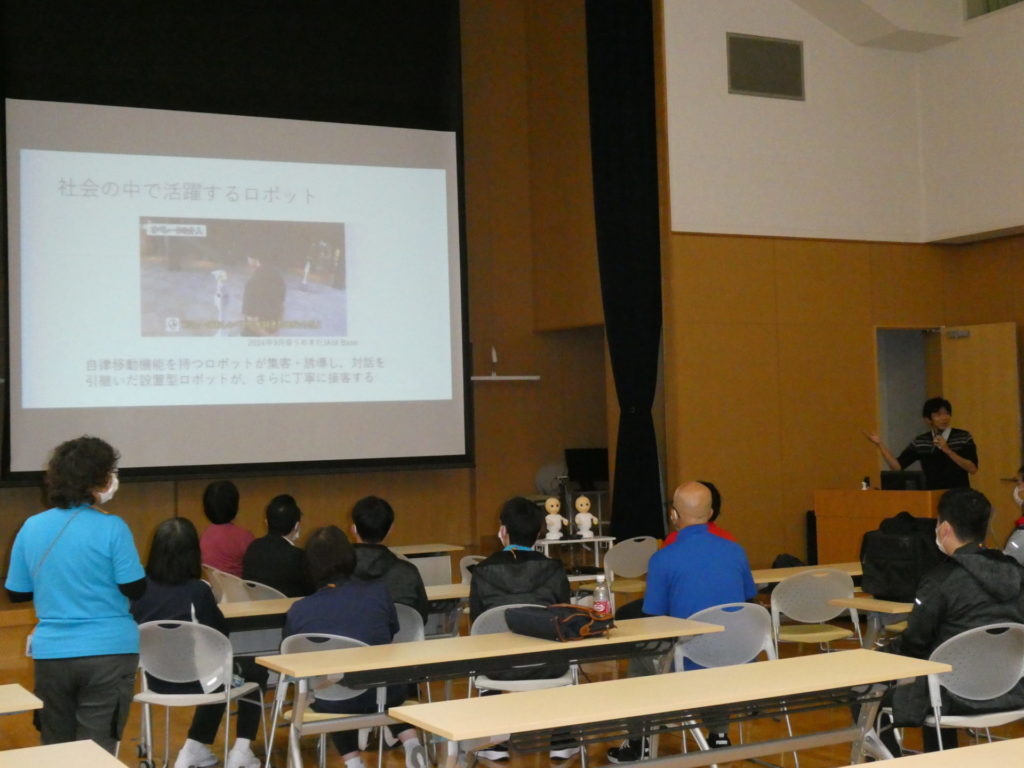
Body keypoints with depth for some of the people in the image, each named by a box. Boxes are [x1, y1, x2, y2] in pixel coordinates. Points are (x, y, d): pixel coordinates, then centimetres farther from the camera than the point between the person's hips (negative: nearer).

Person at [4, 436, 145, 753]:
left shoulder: (32, 527, 0)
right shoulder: (111, 527, -13)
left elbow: (16, 593, 7)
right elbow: (135, 589, -11)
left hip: (51, 654, 4)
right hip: (108, 652, -4)